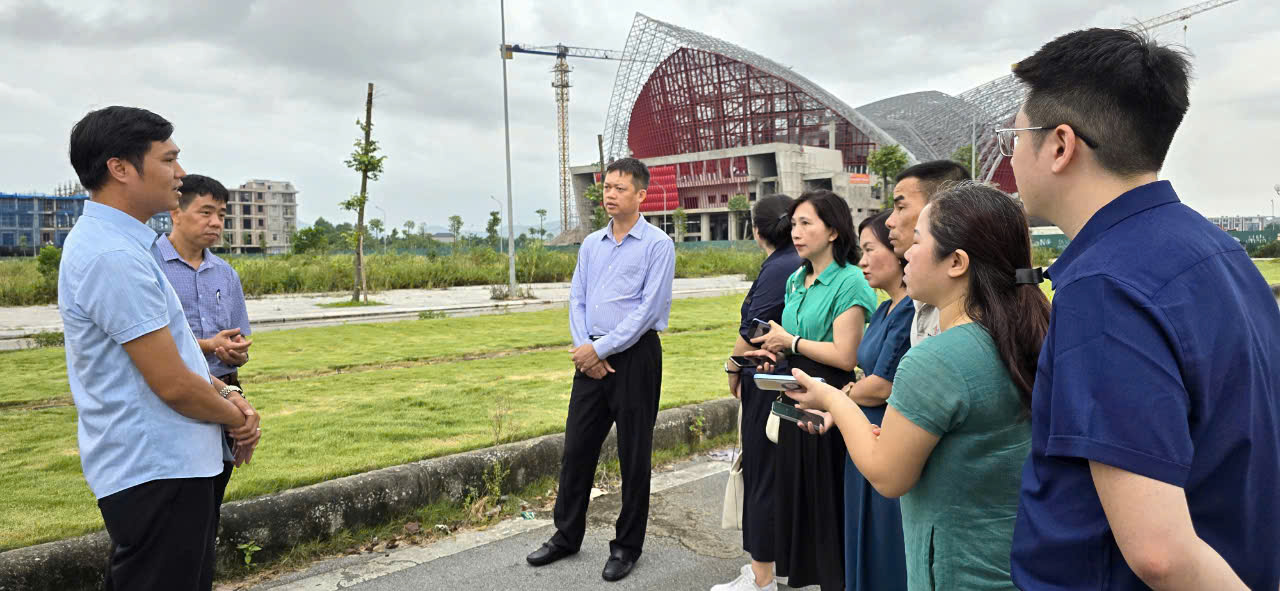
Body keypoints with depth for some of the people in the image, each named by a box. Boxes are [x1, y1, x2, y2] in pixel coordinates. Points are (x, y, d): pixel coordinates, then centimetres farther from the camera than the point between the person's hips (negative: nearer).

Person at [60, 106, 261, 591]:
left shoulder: (113, 243, 12)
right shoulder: (115, 256, -22)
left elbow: (174, 351, 17)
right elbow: (172, 384, -22)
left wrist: (226, 397, 3)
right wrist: (234, 417, -3)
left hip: (164, 465, 10)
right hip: (157, 476, -10)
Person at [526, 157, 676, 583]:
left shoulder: (658, 245, -7)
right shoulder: (591, 244, 11)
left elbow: (648, 309, -14)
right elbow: (577, 300, 10)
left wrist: (599, 348, -14)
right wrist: (584, 349, -5)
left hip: (635, 356, -5)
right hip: (591, 358, 5)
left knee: (634, 455, 6)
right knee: (576, 448, 10)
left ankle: (627, 546, 21)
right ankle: (567, 536, 27)